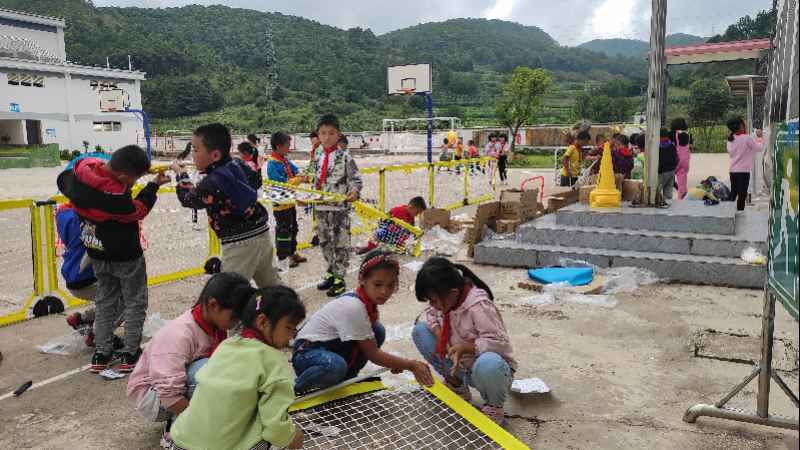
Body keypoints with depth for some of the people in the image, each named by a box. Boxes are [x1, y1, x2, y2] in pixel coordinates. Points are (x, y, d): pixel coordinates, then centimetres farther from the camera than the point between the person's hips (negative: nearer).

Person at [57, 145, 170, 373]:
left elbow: (63, 182, 8)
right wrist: (154, 185, -5)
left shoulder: (83, 167, -15)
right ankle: (130, 354, 14)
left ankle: (101, 353, 24)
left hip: (96, 253, 7)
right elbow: (138, 210, -13)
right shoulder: (116, 196, -34)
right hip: (125, 255, -7)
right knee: (135, 302, 10)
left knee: (105, 299, 20)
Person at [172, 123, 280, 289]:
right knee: (271, 283, 25)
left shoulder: (212, 183, -20)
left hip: (240, 242, -9)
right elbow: (257, 181, 20)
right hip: (261, 232, 9)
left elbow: (188, 199, 0)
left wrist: (181, 174, 15)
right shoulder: (238, 165, 1)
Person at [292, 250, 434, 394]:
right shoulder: (353, 308, -29)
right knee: (336, 367, -39)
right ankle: (298, 387, -10)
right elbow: (372, 354, -23)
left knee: (378, 331, -7)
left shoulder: (368, 300, -6)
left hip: (331, 346, 8)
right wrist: (411, 365, -21)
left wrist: (394, 362, -7)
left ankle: (346, 377, 7)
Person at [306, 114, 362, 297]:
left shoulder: (344, 157, -8)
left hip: (340, 207, -6)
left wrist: (354, 191, -26)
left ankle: (339, 278, 9)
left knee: (340, 243, 0)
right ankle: (331, 272, 31)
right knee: (325, 242, 16)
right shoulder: (317, 156, 9)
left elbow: (356, 178, -8)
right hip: (320, 207, 6)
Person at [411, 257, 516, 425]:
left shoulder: (479, 306, -29)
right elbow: (432, 313, 10)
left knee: (488, 363, -44)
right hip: (461, 366, 7)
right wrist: (438, 333, -11)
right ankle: (457, 386, 10)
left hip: (488, 369, -7)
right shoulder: (446, 299, -9)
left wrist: (465, 346, -33)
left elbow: (500, 343, -28)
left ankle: (493, 407, -7)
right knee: (420, 330, -2)